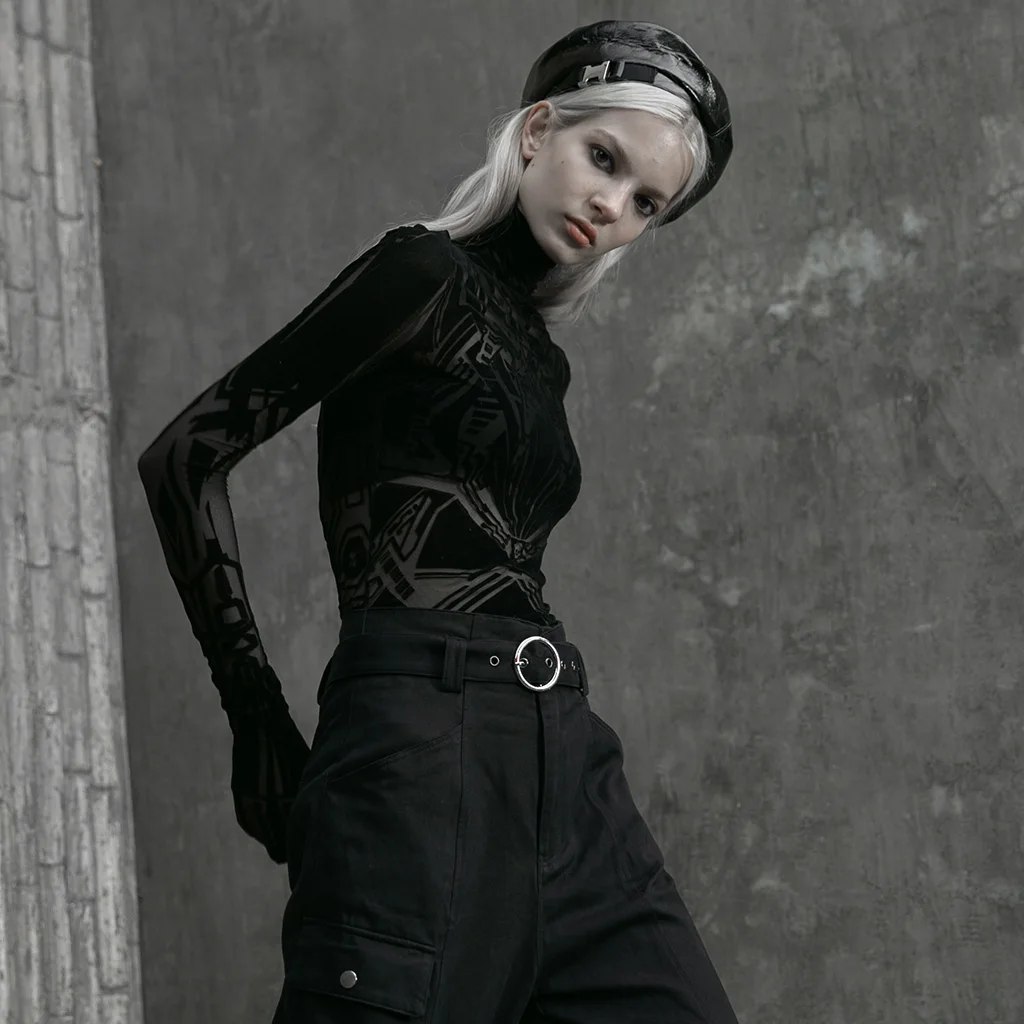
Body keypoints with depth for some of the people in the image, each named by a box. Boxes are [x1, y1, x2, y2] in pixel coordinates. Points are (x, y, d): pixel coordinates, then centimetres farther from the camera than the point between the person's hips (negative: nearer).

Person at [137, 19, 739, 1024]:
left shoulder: (536, 354, 23)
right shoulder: (423, 272, -1)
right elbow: (185, 455, -6)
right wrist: (259, 717, -6)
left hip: (562, 756, 8)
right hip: (426, 746, -8)